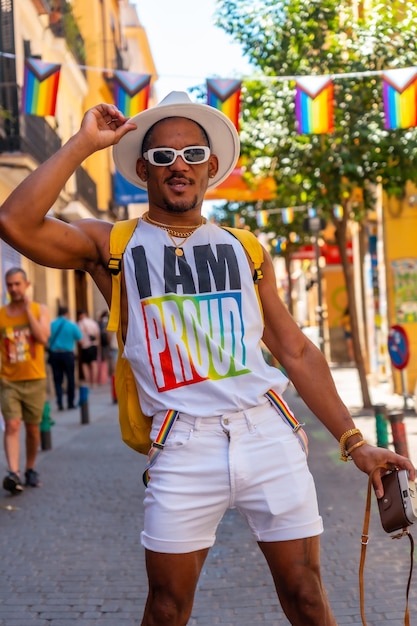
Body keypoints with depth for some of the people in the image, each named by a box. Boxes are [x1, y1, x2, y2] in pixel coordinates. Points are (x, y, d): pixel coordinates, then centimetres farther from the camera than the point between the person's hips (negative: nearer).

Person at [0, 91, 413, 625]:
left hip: (268, 434, 2)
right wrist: (84, 143, -6)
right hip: (185, 446, -2)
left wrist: (354, 442, 9)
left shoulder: (244, 250, 14)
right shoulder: (113, 247, 6)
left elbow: (296, 352, 14)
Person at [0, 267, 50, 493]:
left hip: (34, 380, 1)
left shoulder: (40, 309, 0)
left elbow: (43, 338, -16)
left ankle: (30, 469, 27)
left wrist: (27, 309, -14)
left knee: (33, 428, 10)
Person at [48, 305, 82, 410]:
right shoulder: (72, 325, -6)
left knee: (57, 380, 5)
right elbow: (79, 338, 0)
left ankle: (60, 402, -5)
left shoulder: (51, 325, -2)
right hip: (68, 354, -2)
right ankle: (70, 402, 14)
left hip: (54, 354, 2)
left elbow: (47, 339, 3)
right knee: (70, 379, 10)